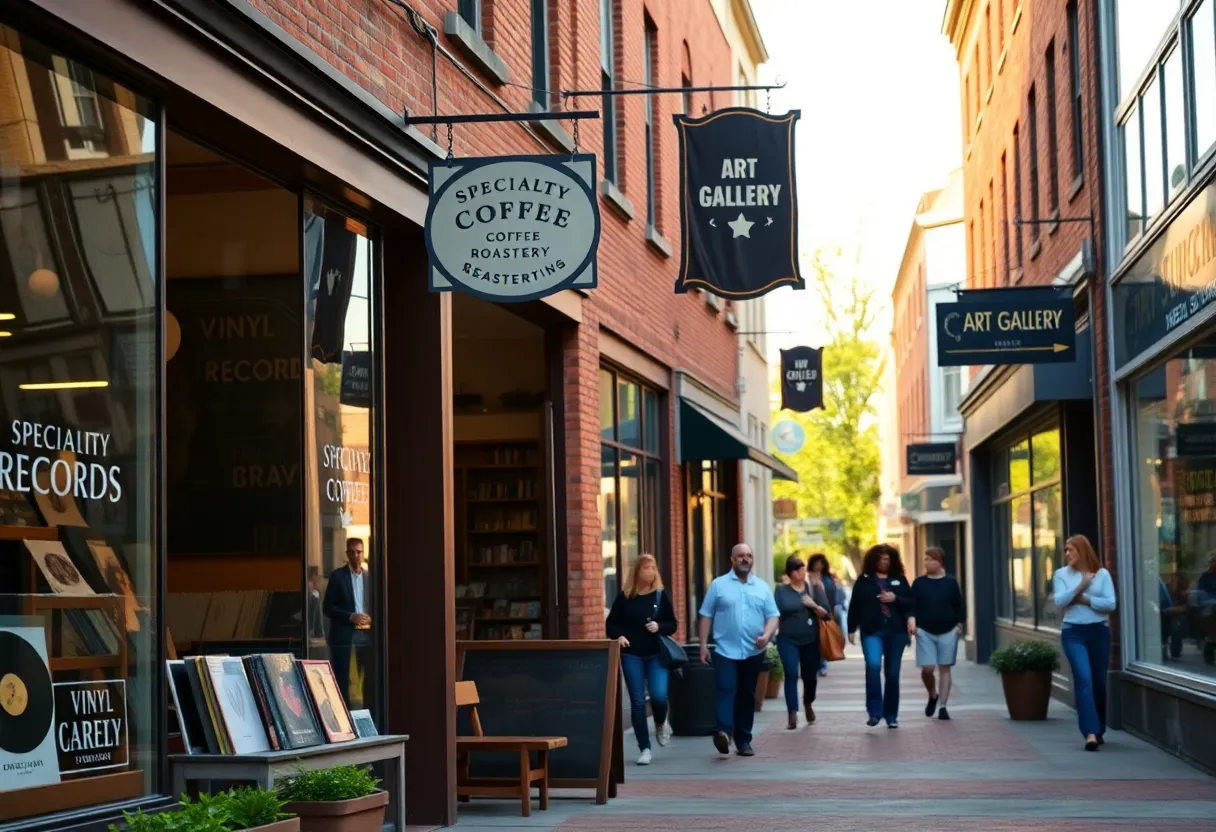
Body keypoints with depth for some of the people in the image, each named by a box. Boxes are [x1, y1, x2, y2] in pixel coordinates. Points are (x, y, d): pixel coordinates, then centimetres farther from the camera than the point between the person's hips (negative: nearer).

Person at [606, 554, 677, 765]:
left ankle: (661, 724, 20)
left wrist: (659, 627, -15)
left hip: (656, 654, 0)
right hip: (631, 655, 0)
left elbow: (672, 625, 5)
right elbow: (611, 623, 7)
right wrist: (618, 636, -12)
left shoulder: (661, 595, 3)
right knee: (637, 702, 0)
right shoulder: (624, 596, 2)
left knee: (659, 696, -15)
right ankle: (645, 749, 8)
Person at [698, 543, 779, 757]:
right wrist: (703, 644, -4)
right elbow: (706, 616, 3)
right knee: (725, 690, -18)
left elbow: (773, 615, 7)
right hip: (725, 650, -3)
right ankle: (723, 732, -32)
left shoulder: (762, 587, 11)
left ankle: (743, 741, 15)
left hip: (753, 652, 3)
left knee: (747, 695, 8)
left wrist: (767, 635, -12)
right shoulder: (718, 585, 4)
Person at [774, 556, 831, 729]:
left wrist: (814, 606, -16)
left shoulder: (815, 588, 5)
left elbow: (826, 614, 2)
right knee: (791, 674, -14)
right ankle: (793, 714, -17)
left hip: (810, 640, 2)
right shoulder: (781, 591, 3)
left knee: (810, 676, 9)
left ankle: (808, 704, 38)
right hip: (787, 639, -2)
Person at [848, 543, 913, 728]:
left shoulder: (899, 580, 10)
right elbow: (854, 606, 5)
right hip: (872, 631, -2)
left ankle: (891, 715, 16)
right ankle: (874, 711, -18)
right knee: (873, 666, -23)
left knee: (892, 674, 6)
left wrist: (895, 599, -12)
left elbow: (911, 603, 6)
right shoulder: (864, 580, 5)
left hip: (895, 631, 2)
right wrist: (851, 629, 0)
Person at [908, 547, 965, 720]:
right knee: (927, 669, -6)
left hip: (948, 631, 0)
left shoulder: (950, 583, 4)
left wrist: (959, 624, 1)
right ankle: (933, 696, 22)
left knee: (944, 668, 0)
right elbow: (912, 605, 1)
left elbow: (958, 606, 9)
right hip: (925, 632, 0)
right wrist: (912, 619, -16)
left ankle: (943, 706, 4)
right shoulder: (919, 583, 4)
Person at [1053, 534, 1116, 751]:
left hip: (1099, 632, 1)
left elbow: (1111, 604, -6)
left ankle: (1098, 729, 26)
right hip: (1074, 633, -1)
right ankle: (1091, 732, -22)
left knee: (1099, 681, 9)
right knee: (1084, 678, -15)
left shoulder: (1102, 574, 2)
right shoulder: (1061, 574, 4)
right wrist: (1081, 585, -15)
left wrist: (1085, 599, -11)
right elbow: (1059, 601, -9)